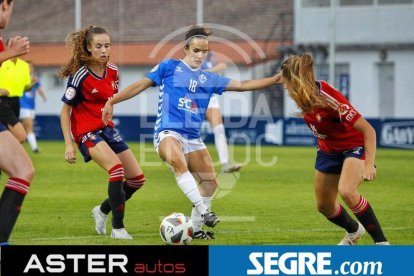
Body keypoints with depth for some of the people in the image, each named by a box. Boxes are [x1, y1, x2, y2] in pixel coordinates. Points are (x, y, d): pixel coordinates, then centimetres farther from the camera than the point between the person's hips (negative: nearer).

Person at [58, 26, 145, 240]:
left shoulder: (112, 71, 2)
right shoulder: (80, 76, -16)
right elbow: (65, 110, -11)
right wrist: (69, 145, -14)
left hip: (107, 129, 8)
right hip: (87, 133, -7)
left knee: (137, 179, 5)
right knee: (116, 168, -30)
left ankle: (102, 211, 28)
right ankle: (118, 228, -22)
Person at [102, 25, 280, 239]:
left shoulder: (209, 79, 16)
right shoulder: (169, 67, 4)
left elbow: (242, 85, 15)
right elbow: (141, 85, 5)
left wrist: (275, 79, 9)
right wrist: (112, 102, 0)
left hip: (193, 139, 6)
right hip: (168, 133, -6)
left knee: (209, 183, 2)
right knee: (178, 162, -38)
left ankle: (196, 228, 19)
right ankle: (203, 212, -41)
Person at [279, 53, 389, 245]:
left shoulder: (328, 99, -34)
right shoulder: (306, 95, -14)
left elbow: (368, 130, -32)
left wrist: (369, 164, -39)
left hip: (354, 147, -8)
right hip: (329, 150, 8)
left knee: (346, 191, -34)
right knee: (324, 205, 12)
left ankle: (381, 242, -23)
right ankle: (354, 231, 43)